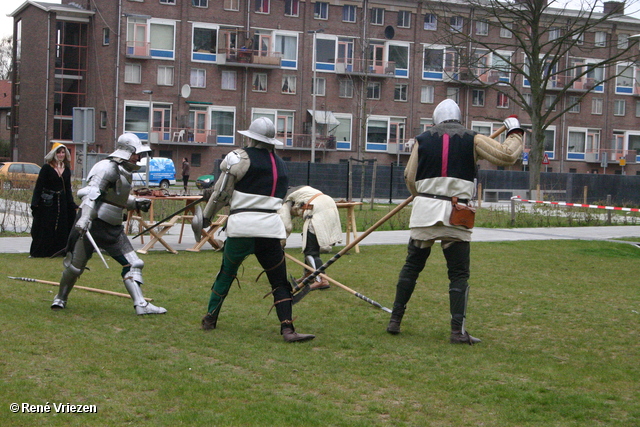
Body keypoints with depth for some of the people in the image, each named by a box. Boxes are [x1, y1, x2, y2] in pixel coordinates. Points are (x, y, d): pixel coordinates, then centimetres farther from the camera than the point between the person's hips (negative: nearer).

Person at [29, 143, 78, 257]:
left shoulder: (66, 170, 10)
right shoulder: (47, 168, -4)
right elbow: (38, 187, -7)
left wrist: (72, 205, 9)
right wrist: (35, 204, -14)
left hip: (62, 203, 5)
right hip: (47, 204, -5)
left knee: (61, 229, 4)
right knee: (45, 229, -3)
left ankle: (57, 251, 12)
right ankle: (39, 252, 5)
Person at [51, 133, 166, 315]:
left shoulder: (124, 171, 13)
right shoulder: (108, 168, -15)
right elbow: (91, 193, -26)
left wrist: (136, 203, 12)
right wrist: (84, 219, -38)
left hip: (113, 228, 9)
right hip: (92, 225, -9)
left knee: (133, 264, -1)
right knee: (75, 266, 3)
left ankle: (141, 305, -2)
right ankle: (60, 299, 26)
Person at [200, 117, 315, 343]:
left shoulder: (239, 158, 1)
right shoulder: (281, 165, 16)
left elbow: (221, 193, 2)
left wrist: (206, 216, 17)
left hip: (241, 225, -2)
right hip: (270, 227, 2)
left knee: (226, 273, 17)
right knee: (279, 281, 3)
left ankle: (210, 318, 26)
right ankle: (287, 328, -8)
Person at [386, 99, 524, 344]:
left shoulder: (422, 140, 8)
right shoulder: (472, 140, 3)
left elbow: (410, 178, 8)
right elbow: (507, 156, -1)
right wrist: (515, 133, 17)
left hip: (424, 211, 2)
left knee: (412, 266, 14)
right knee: (459, 274, 4)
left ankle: (395, 320, 16)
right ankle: (458, 330, -3)